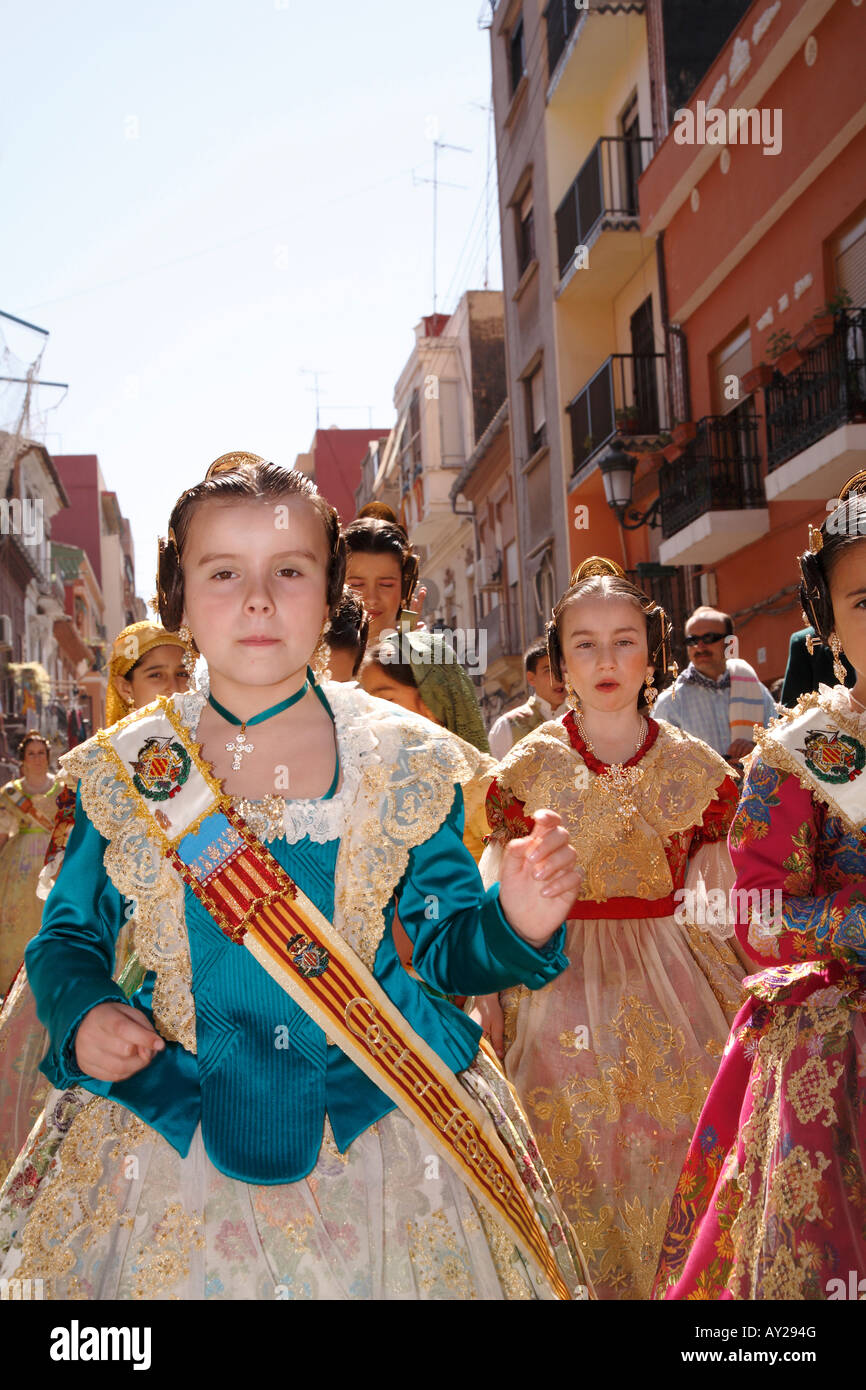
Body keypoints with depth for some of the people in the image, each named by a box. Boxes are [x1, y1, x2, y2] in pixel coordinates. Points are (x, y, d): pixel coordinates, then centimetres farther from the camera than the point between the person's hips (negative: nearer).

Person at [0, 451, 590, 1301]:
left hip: (378, 1128, 0)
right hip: (174, 1137, 1)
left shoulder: (404, 761, -4)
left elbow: (444, 939, 0)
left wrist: (513, 923, -20)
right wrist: (81, 1014, -10)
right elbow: (69, 935, 10)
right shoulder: (122, 772, -2)